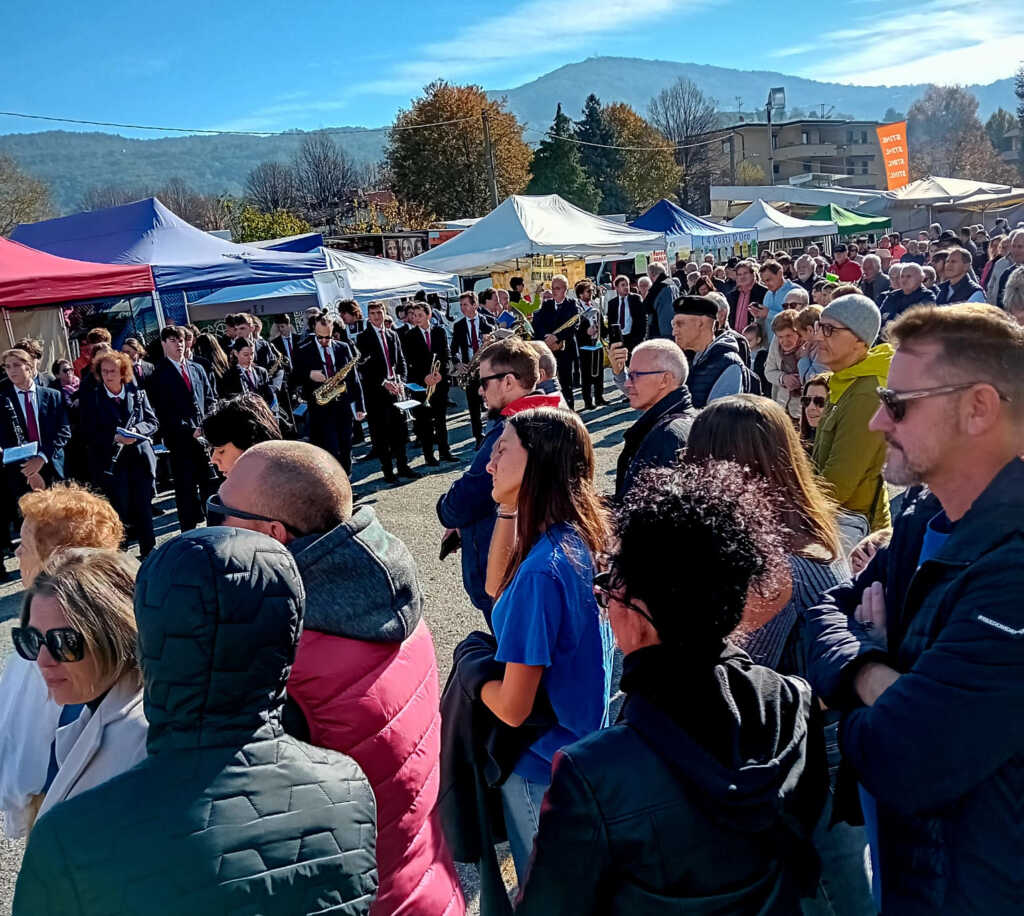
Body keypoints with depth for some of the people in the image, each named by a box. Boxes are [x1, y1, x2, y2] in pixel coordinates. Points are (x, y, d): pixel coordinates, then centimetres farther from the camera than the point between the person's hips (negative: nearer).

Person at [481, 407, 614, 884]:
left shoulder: (544, 567, -32)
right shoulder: (578, 537, -7)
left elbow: (512, 709, -27)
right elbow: (496, 588, 8)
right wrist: (509, 508, -3)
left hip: (545, 763, -7)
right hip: (583, 745, 8)